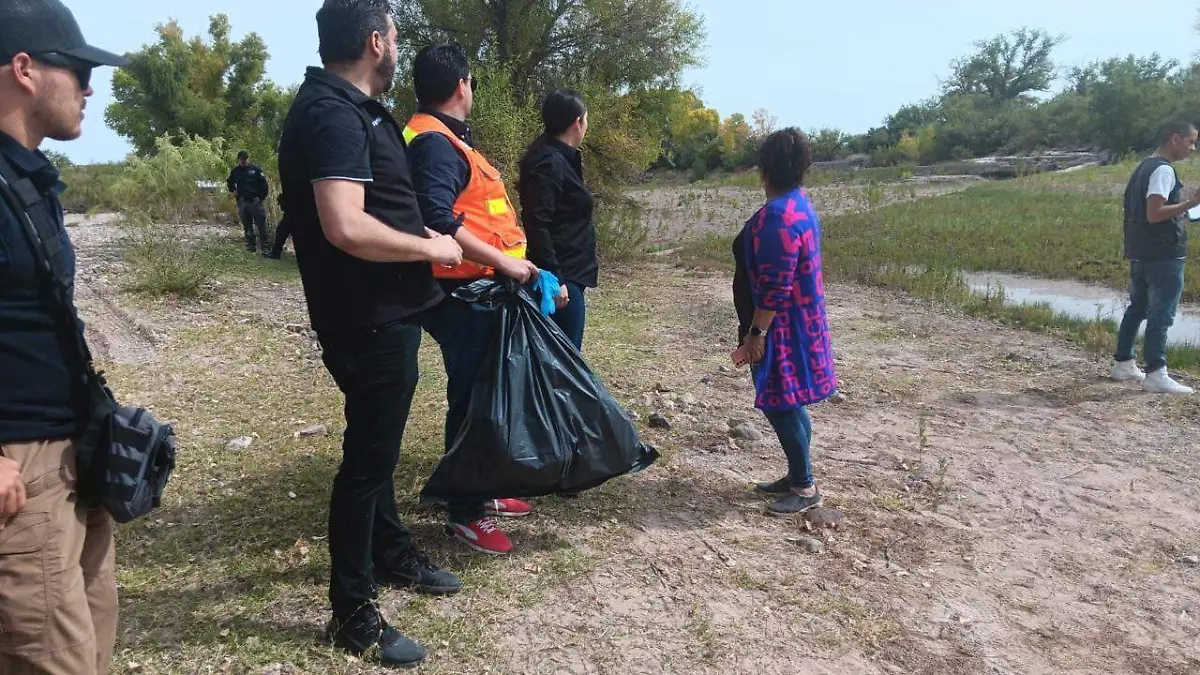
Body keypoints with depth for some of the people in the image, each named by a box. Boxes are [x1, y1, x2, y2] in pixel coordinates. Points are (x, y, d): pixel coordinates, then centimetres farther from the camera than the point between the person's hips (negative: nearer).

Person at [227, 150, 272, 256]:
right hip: (242, 202, 4)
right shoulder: (235, 171, 7)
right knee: (247, 226, 10)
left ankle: (265, 248, -9)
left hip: (255, 201, -4)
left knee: (261, 225, -9)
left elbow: (264, 184, -4)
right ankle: (250, 245, 18)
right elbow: (230, 183, 27)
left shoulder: (256, 169, -4)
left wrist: (261, 197, -6)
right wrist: (233, 191, 13)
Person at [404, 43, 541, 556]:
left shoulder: (446, 139, 17)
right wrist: (502, 260, -25)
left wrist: (506, 264, 21)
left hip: (480, 290, 10)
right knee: (470, 398, -2)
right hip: (462, 294, -10)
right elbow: (437, 222, -28)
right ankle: (464, 514, 10)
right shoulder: (434, 142, -16)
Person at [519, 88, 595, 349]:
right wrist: (554, 278, -25)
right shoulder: (549, 163, -16)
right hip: (563, 275, -10)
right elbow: (538, 224, -23)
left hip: (568, 271, 10)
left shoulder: (560, 158, 14)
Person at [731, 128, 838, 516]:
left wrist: (756, 333, -20)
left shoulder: (778, 215, -23)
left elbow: (774, 287, -25)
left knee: (781, 405, 0)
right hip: (798, 322, 10)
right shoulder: (799, 205, 9)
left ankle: (805, 488, 12)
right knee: (787, 404, 17)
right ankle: (797, 476, 29)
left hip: (782, 329, -10)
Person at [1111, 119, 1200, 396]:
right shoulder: (1163, 170, -15)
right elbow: (1154, 213, -24)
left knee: (1137, 308, 15)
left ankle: (1123, 363, 22)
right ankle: (1155, 374, -3)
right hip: (1164, 256, -10)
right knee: (1161, 314, -6)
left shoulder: (1144, 167, 15)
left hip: (1141, 254, 10)